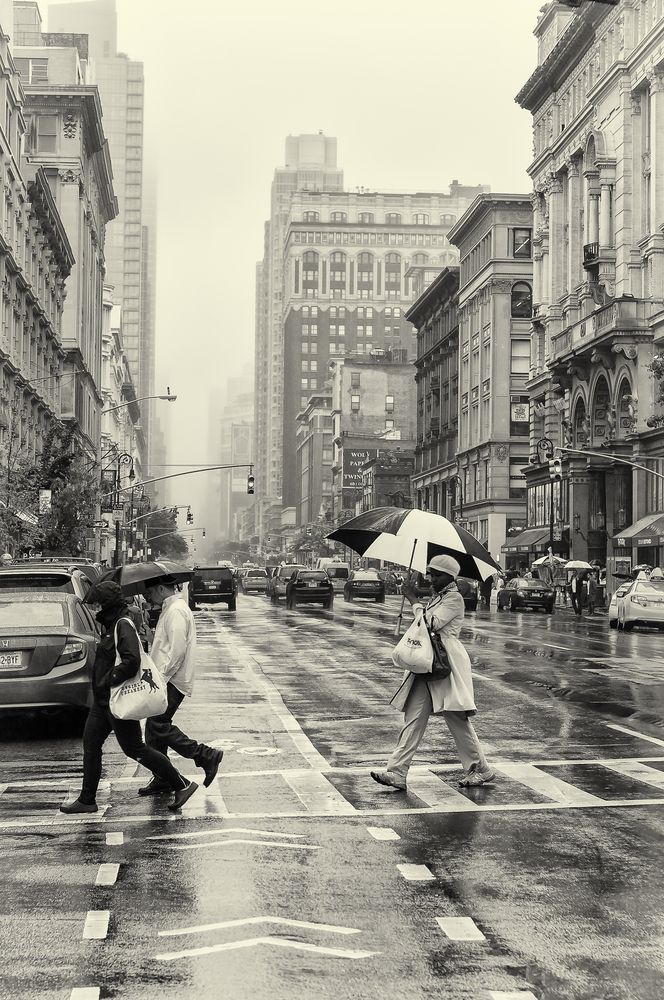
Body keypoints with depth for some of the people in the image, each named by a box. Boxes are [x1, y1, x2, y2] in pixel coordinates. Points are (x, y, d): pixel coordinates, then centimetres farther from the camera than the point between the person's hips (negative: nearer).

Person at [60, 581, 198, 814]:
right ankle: (87, 800, 18)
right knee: (91, 744, 11)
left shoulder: (123, 626, -18)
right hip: (104, 699, 10)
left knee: (134, 749, -3)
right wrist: (104, 682, 12)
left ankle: (182, 785, 6)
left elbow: (132, 661, -30)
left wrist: (108, 680, -23)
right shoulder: (113, 625, 12)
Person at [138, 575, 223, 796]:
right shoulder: (170, 609, 20)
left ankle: (206, 756, -8)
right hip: (166, 680, 10)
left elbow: (177, 649, -22)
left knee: (158, 725, -14)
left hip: (172, 682, -10)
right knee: (154, 728, 9)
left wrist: (161, 677, -21)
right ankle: (162, 780, 13)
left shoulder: (176, 611, -14)